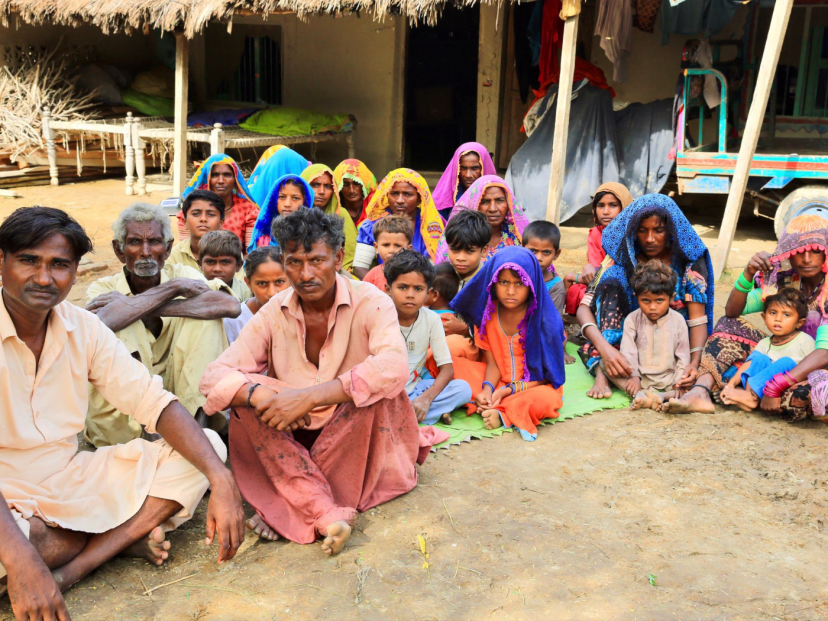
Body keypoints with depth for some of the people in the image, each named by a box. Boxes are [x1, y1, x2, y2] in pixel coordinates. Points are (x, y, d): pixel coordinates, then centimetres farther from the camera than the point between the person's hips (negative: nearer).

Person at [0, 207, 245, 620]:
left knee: (206, 448, -8)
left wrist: (221, 479, -20)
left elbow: (154, 402, -5)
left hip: (69, 480, 6)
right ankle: (122, 537, -8)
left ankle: (68, 573, -17)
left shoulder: (82, 327, -1)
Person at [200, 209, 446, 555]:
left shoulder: (370, 303, -14)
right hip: (296, 438, 3)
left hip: (358, 434, -2)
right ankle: (327, 513, -33)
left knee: (377, 391, -31)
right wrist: (257, 394, -36)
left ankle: (292, 506, -24)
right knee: (247, 398, -21)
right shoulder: (273, 314, -4)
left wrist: (309, 397, -39)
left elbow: (394, 368, -34)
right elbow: (213, 378, -13)